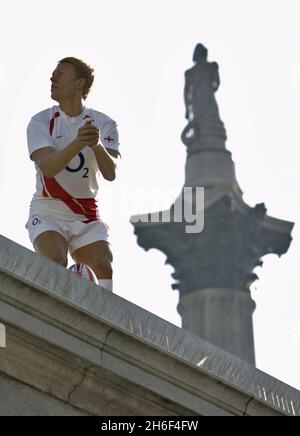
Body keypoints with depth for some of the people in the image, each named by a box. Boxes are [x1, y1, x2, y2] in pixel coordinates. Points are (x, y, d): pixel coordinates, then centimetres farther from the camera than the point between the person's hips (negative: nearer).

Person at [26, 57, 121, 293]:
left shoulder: (104, 124, 1)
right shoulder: (40, 122, -2)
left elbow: (111, 173, -13)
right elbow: (47, 167, -19)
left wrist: (96, 145, -33)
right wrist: (78, 143, -36)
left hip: (87, 215, 2)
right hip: (47, 212, -2)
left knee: (104, 269, -15)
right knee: (56, 265, -24)